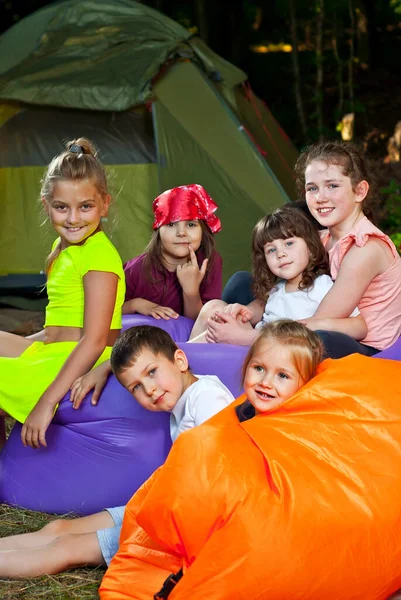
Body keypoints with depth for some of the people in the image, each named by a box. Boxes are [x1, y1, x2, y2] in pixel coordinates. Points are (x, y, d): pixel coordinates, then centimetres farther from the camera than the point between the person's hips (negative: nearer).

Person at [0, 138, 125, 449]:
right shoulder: (62, 247, 13)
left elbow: (94, 339, -22)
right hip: (53, 353, 10)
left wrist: (47, 402, -26)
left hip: (76, 366, -10)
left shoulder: (99, 253, -16)